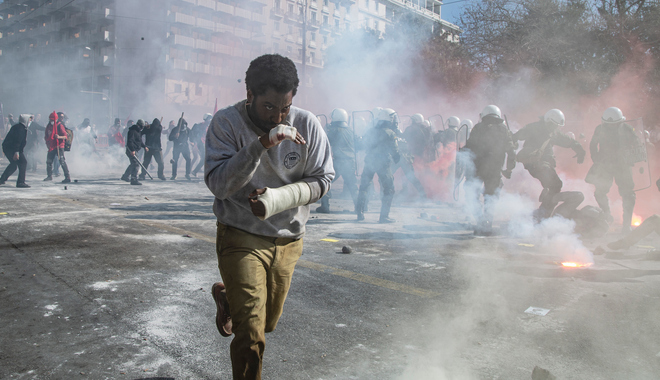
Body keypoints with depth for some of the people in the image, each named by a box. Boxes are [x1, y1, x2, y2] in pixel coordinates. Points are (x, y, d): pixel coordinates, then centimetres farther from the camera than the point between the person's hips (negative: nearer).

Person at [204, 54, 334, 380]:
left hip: (288, 240, 4)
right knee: (251, 336, -10)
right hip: (241, 237, -4)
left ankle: (226, 296, 54)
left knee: (267, 322, 24)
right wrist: (260, 145, -35)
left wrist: (276, 198, -22)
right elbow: (218, 184, -23)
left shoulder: (307, 125, -10)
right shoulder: (227, 122, -16)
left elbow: (322, 179, -5)